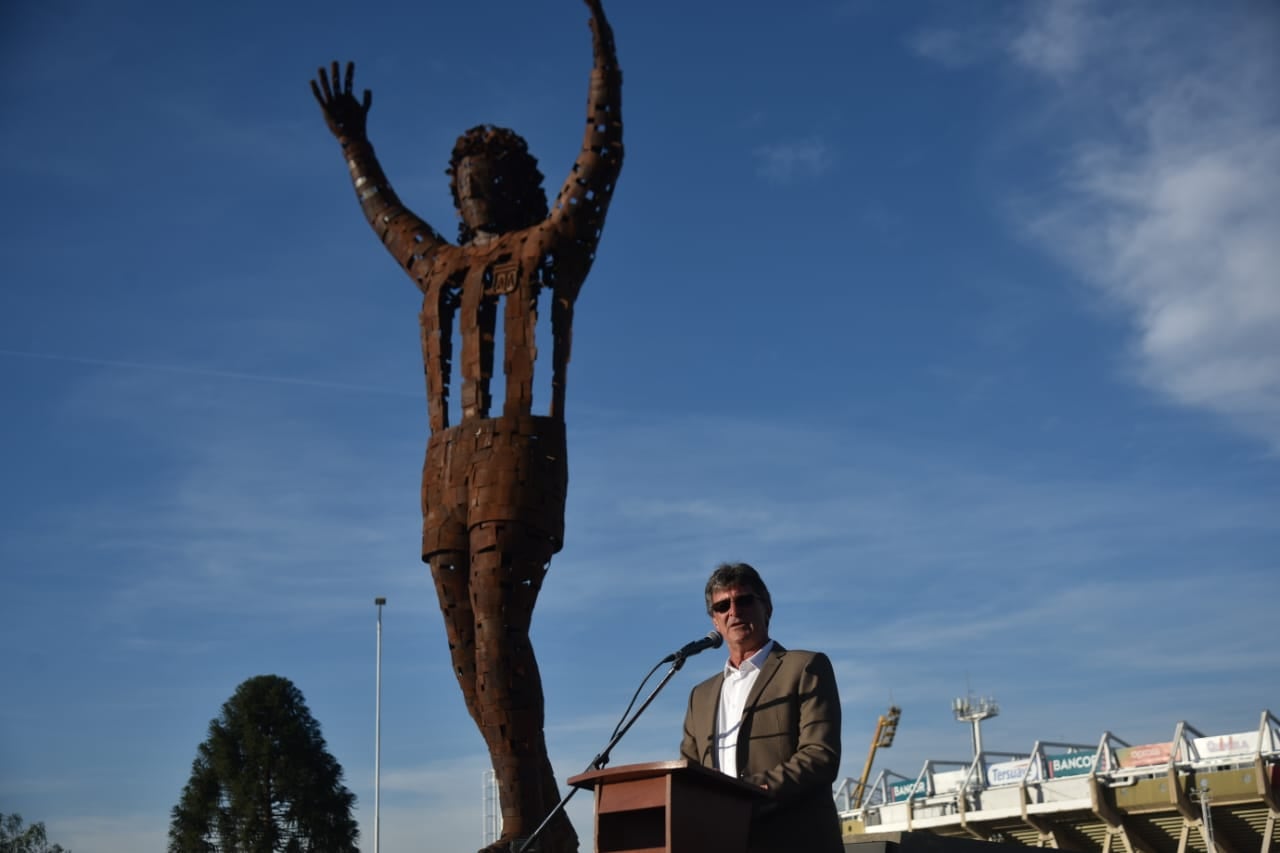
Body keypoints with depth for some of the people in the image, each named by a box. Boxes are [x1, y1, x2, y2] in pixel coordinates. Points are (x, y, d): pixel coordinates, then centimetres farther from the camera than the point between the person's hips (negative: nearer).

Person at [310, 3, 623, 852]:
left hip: (521, 454, -6)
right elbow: (386, 215, 46)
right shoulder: (442, 266, 28)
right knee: (471, 651, -1)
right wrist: (354, 143, 54)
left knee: (497, 632, -20)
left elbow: (601, 157, 11)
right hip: (447, 465, 6)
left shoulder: (551, 243, 14)